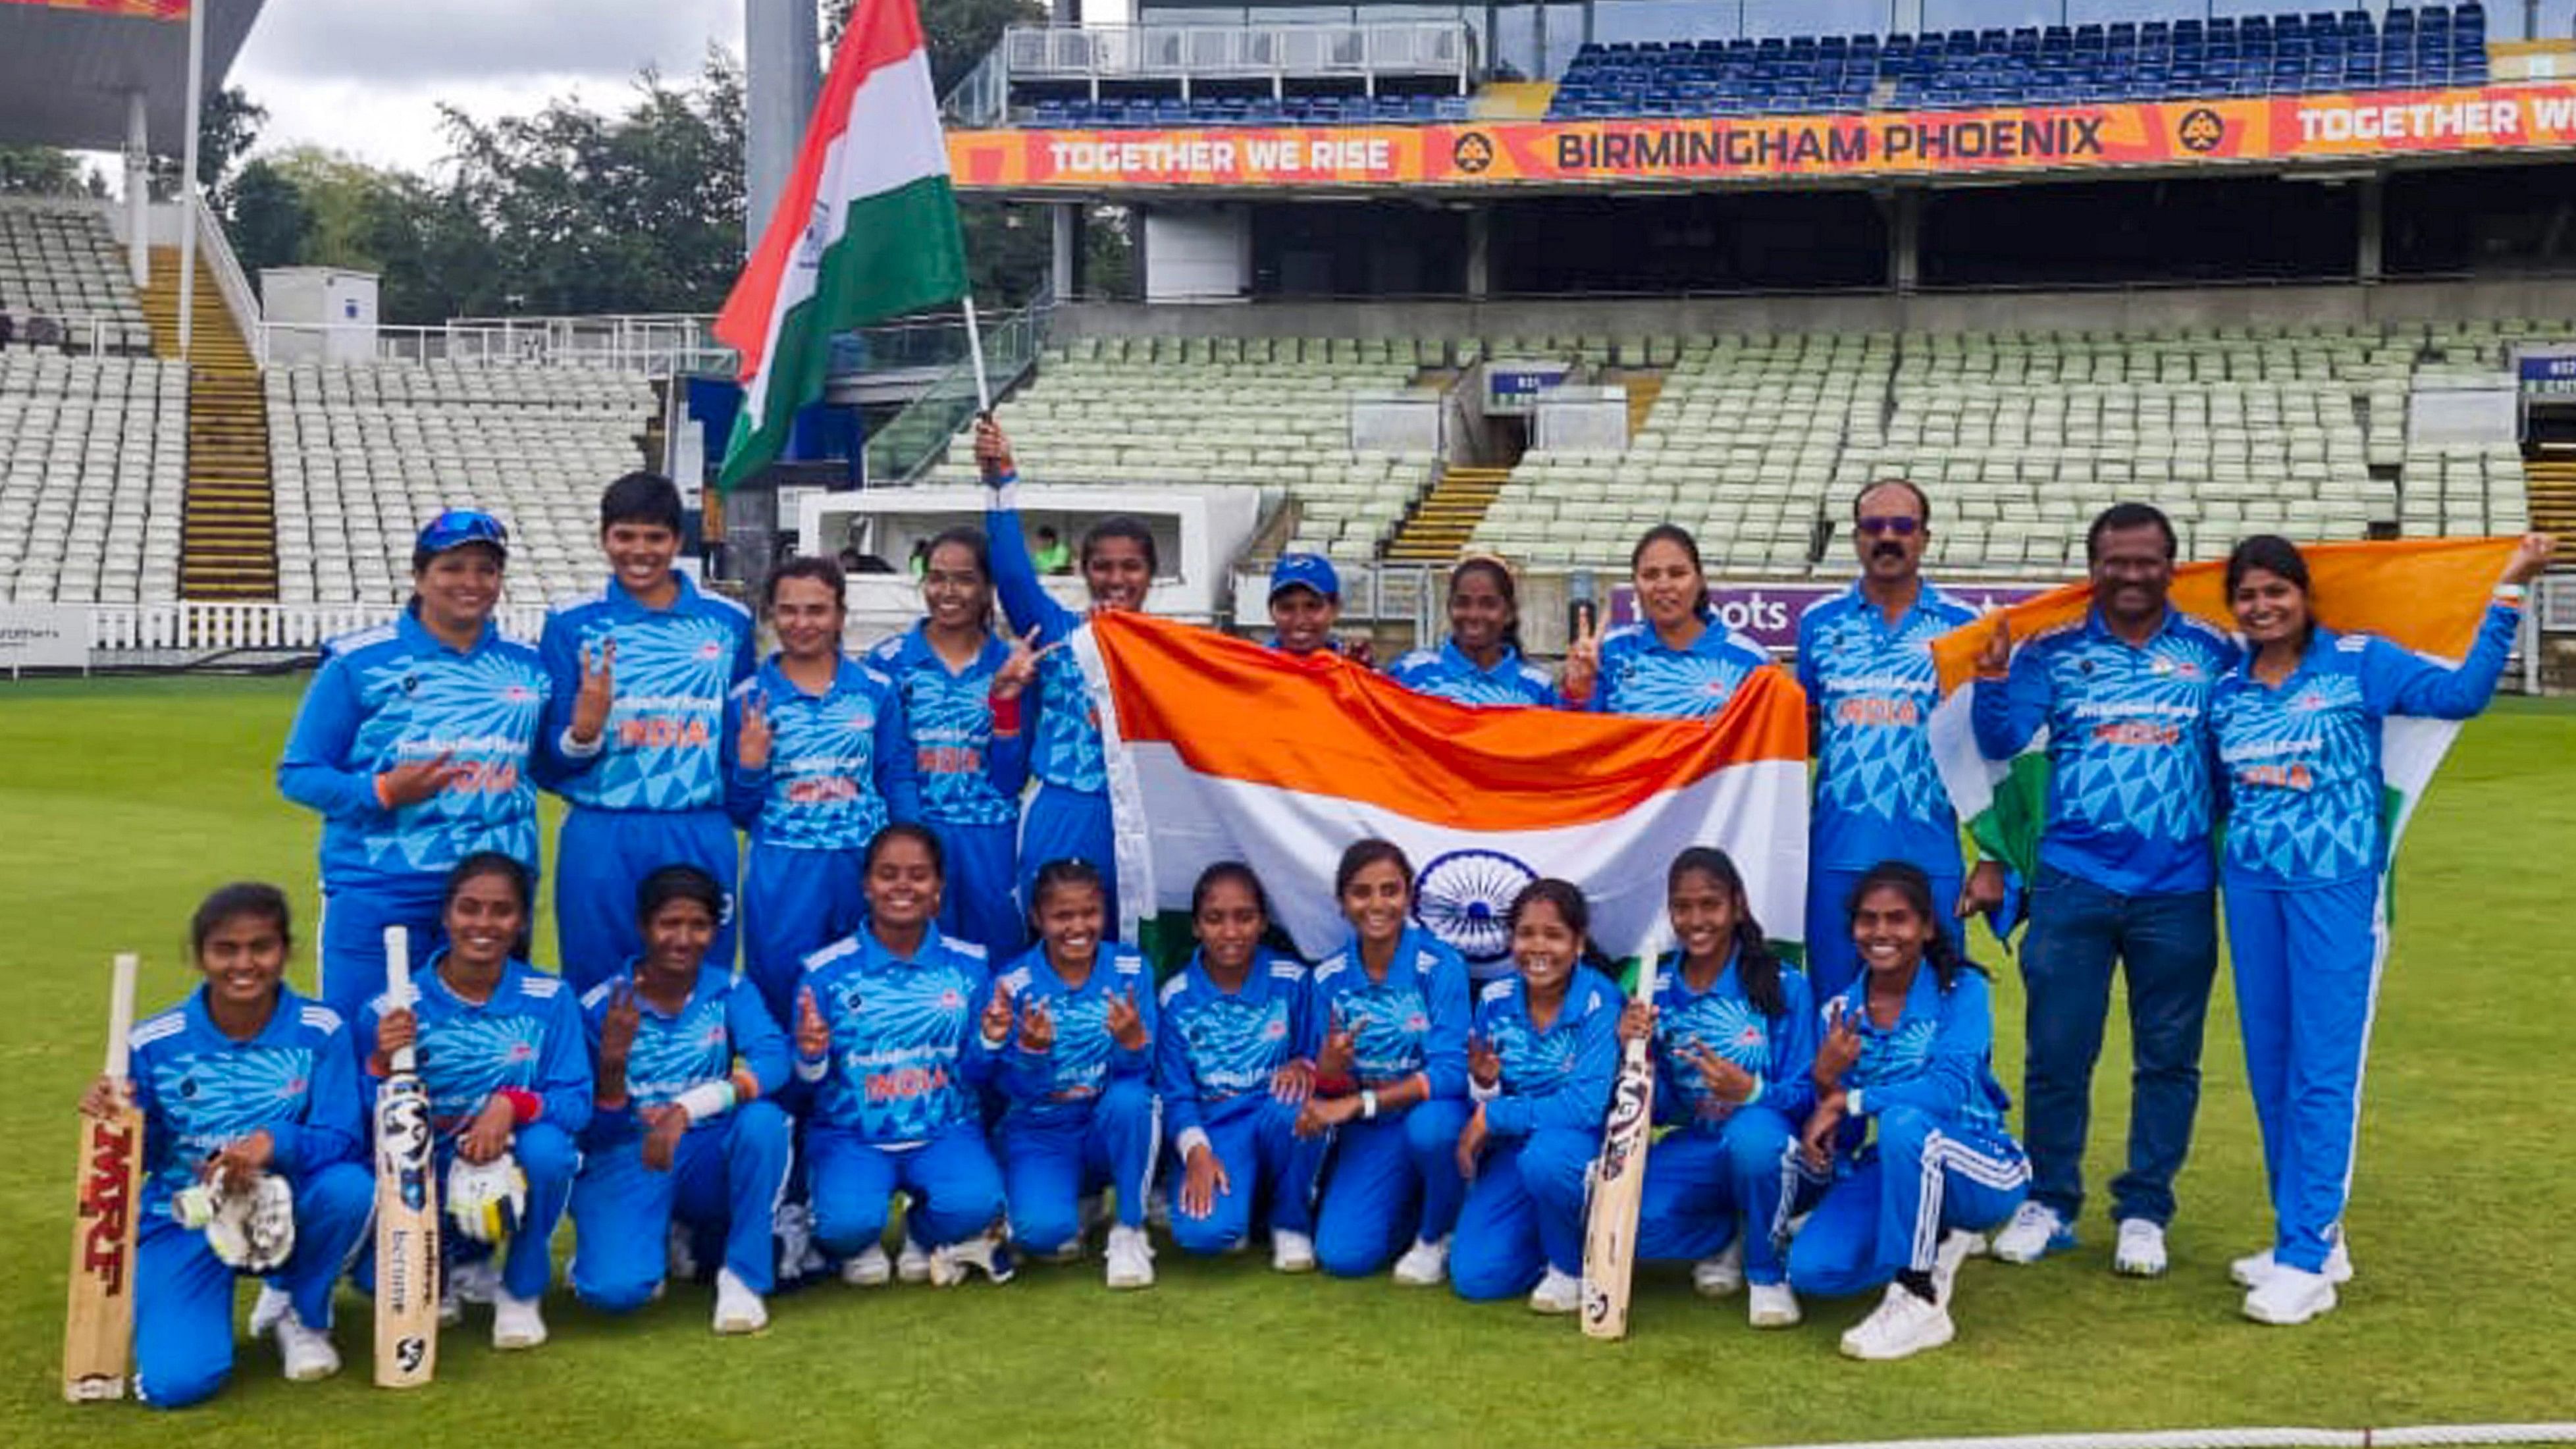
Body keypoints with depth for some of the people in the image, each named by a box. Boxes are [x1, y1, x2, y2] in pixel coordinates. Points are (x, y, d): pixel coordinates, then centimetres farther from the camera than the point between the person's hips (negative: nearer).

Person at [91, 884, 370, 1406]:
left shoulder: (321, 1032, -11)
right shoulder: (154, 1044, -7)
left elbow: (345, 1141, -17)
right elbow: (140, 1157, 0)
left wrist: (275, 1142, -36)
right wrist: (114, 1119, -22)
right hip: (185, 1221, -1)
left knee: (349, 1187, -34)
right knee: (178, 1381, -23)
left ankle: (300, 1312, 0)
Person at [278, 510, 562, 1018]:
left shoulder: (527, 666, 11)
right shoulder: (357, 662, -2)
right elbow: (297, 774, -1)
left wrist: (581, 736, -3)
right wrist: (383, 791, -17)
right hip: (379, 895, -3)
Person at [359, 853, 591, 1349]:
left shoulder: (549, 999, -8)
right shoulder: (394, 1011, -8)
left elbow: (576, 1103, -12)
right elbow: (371, 1124, -8)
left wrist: (512, 1104, -31)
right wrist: (381, 1063, -28)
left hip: (514, 1172, 0)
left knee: (547, 1148, -34)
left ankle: (521, 1292, -4)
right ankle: (450, 1268, 16)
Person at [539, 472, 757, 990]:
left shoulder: (728, 622, 8)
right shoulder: (572, 624, 4)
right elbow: (547, 761, 2)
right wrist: (582, 733, -17)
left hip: (703, 839, 1)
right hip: (602, 842, -1)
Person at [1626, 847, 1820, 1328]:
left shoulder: (1784, 988, -7)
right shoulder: (1657, 991, 3)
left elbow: (1806, 1094, -11)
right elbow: (1658, 1109, 3)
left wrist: (1749, 1090, -32)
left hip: (1773, 1153, -3)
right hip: (1697, 1153, 4)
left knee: (1753, 1131, -40)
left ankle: (1767, 1273, -11)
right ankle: (1726, 1236, 9)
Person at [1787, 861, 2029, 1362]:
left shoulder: (1962, 990, -11)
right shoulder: (1842, 1012, 1)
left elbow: (1951, 1090, -28)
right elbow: (1842, 1141, 0)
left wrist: (1848, 1101, -24)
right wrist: (1825, 1083, -21)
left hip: (1982, 1173, -5)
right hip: (1894, 1172, 5)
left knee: (1904, 1122, -36)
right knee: (1811, 1269, -18)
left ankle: (1921, 1303, -23)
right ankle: (1937, 1244, 12)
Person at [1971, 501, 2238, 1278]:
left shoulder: (2215, 653, 4)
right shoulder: (2053, 651, 4)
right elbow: (2002, 741, -3)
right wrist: (1993, 680, -20)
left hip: (2179, 891, 0)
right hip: (2073, 884, 0)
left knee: (2168, 1058, 7)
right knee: (2056, 1052, 3)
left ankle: (2144, 1212, 20)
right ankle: (2049, 1205, 18)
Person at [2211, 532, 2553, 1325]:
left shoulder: (2358, 663, -2)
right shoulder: (2226, 690, 10)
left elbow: (2460, 692, -14)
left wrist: (2507, 593, -15)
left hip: (2336, 887, -5)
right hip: (2252, 886, 5)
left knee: (2323, 1073, -6)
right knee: (2270, 1070, 8)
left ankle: (2306, 1259, -4)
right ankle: (2310, 1236, 20)